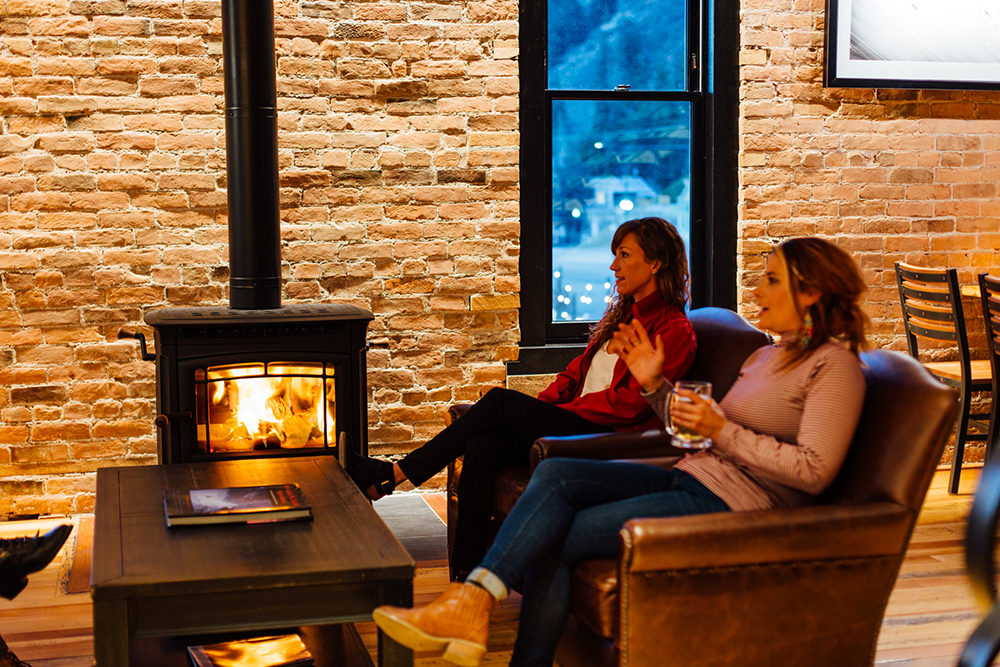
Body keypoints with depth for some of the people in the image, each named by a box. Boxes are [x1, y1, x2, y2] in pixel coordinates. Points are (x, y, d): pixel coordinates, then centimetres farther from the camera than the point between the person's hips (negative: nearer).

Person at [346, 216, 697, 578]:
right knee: (481, 447, -20)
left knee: (500, 401, -20)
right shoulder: (622, 315, 23)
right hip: (573, 426, 8)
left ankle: (391, 475, -13)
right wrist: (538, 405, 3)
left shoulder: (674, 330, -5)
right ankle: (467, 572, -21)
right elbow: (576, 373, 21)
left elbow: (628, 403, -13)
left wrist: (556, 412, -10)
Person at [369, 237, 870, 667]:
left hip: (731, 509, -8)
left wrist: (722, 430, -19)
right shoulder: (764, 357, 22)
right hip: (692, 479, 8)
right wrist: (655, 386, 10)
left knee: (558, 537, -16)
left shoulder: (835, 365, -6)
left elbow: (814, 471, -17)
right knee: (554, 474, -14)